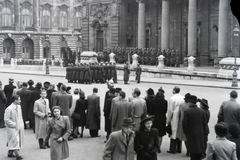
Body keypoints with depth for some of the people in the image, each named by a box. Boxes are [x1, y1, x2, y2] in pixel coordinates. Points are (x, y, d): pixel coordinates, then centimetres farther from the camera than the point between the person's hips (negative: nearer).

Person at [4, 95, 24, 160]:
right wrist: (14, 124, -16)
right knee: (15, 140, -12)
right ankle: (17, 154, -11)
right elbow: (6, 119, -16)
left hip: (19, 127, 8)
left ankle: (10, 153, 25)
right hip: (13, 128, -8)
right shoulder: (9, 109, -18)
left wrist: (21, 124, 8)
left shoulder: (19, 107, 6)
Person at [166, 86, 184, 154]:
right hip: (181, 119, 5)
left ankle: (172, 149, 3)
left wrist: (168, 120, -2)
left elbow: (170, 111, -11)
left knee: (173, 133, 1)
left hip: (174, 119, -5)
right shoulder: (183, 98, 1)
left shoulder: (172, 99, -13)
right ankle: (179, 149, 18)